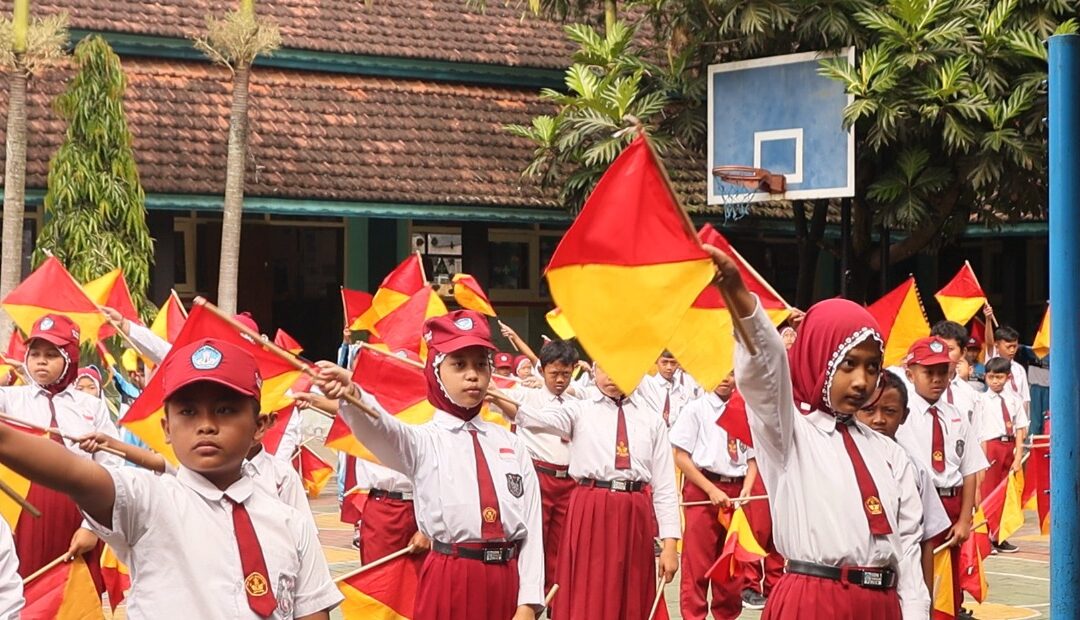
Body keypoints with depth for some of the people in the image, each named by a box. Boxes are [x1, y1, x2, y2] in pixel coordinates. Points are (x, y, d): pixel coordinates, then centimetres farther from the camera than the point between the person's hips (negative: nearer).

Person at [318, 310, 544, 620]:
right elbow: (379, 429, -23)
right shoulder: (423, 441, 0)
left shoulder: (510, 443, 11)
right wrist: (351, 393, -46)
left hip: (507, 580, 3)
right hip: (449, 581, -3)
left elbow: (532, 524, 7)